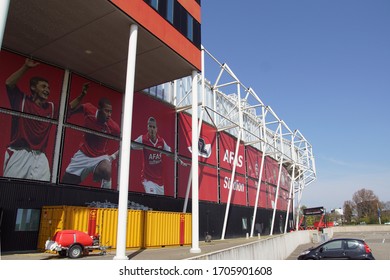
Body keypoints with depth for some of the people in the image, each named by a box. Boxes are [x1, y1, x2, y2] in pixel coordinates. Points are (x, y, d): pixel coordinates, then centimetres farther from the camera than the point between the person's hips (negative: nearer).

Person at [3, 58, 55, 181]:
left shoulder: (51, 107, 21)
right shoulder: (22, 100, 9)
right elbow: (9, 83, -3)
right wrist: (26, 67, -6)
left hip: (39, 156, 3)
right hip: (18, 154, -3)